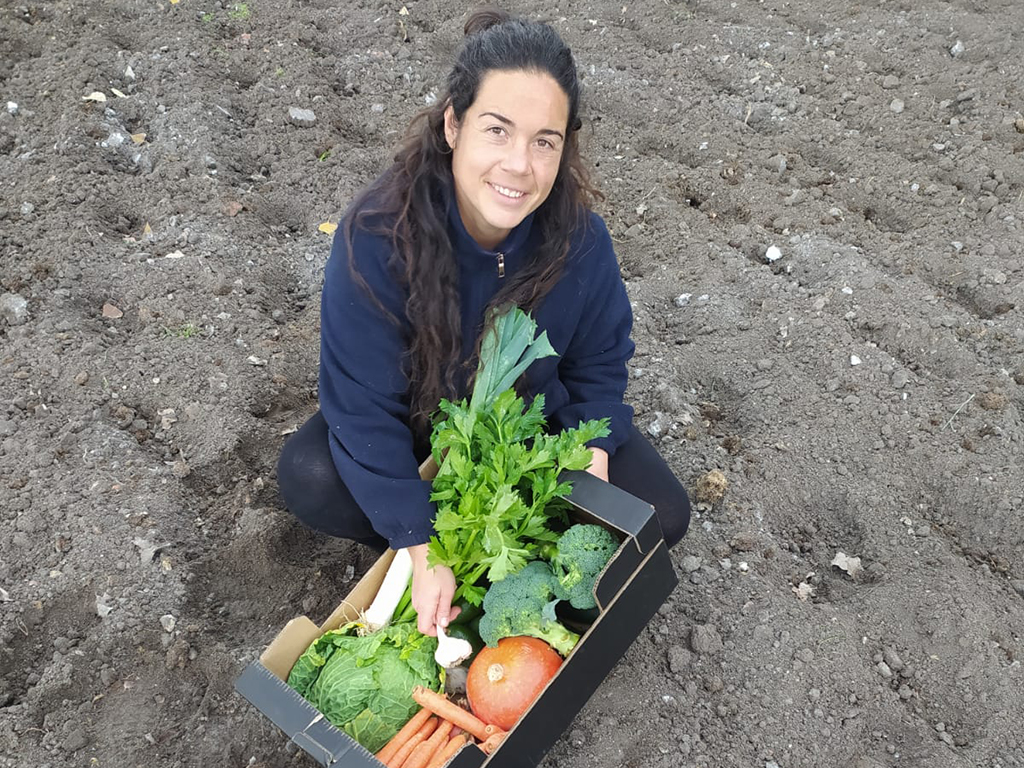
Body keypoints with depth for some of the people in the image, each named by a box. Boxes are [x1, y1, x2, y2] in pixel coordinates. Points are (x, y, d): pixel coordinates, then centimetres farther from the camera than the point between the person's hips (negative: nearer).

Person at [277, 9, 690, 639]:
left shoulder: (580, 237, -25)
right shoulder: (377, 237, -34)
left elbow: (600, 362, -7)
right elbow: (364, 407, -28)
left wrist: (593, 455, -23)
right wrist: (422, 548, -30)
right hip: (419, 419, -1)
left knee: (662, 515, -11)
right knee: (309, 478, -28)